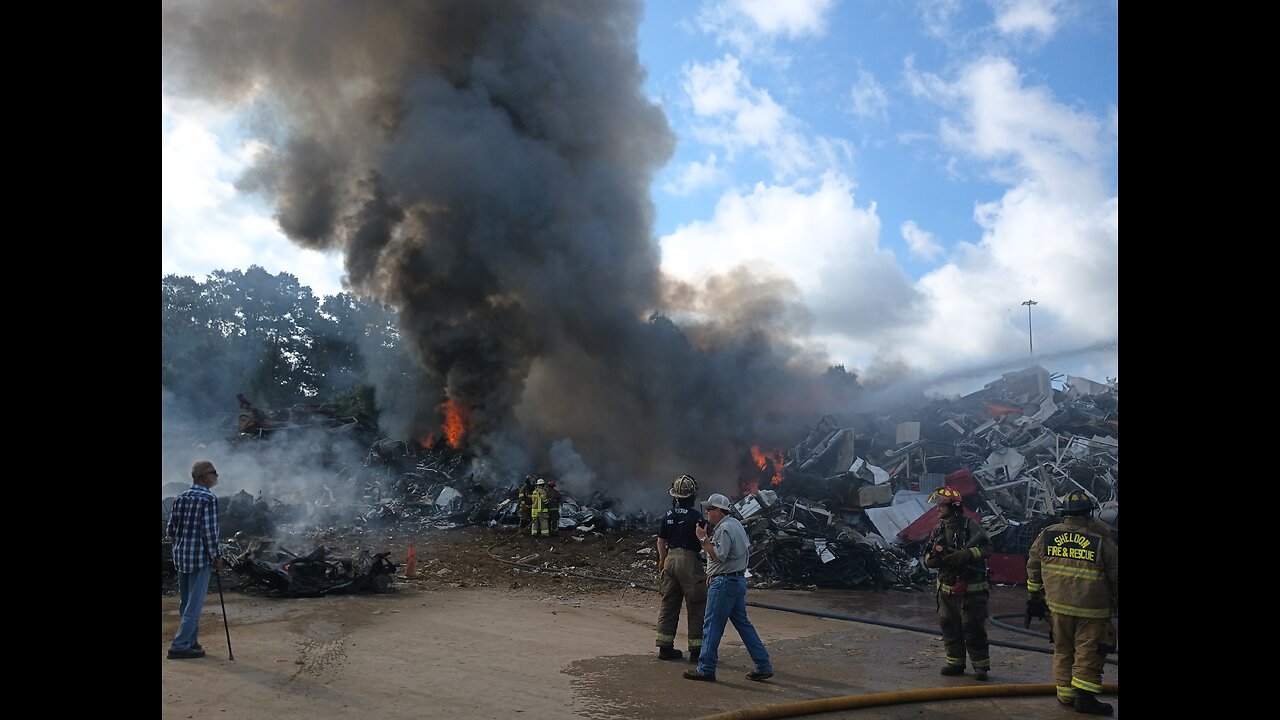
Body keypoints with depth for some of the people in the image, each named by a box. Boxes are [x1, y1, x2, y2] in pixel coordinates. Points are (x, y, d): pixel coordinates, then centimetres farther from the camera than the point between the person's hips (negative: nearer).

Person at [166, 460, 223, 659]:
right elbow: (209, 532, -17)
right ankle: (179, 646, -2)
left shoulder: (180, 499, 8)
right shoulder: (208, 499, -14)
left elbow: (169, 530, 10)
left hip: (181, 557, 8)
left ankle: (191, 641, 27)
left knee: (186, 602, 16)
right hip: (200, 557, -8)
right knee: (195, 603, -2)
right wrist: (216, 556, -8)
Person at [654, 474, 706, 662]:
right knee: (696, 607, 3)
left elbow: (661, 541, 13)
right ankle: (697, 649, 5)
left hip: (671, 559, 6)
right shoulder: (695, 516, -12)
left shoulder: (668, 515, 6)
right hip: (689, 561, -6)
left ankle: (665, 647, 16)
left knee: (668, 604, 12)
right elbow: (704, 541, -13)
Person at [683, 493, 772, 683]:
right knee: (743, 623, 13)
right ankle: (763, 666, 13)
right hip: (738, 580, 10)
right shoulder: (736, 524, 15)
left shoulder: (724, 528, -16)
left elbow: (719, 556, -23)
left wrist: (703, 538, -16)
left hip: (724, 583, -10)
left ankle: (705, 669, 3)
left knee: (712, 625, -2)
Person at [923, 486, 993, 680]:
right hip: (946, 589, 6)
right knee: (949, 628, 11)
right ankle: (955, 662, 24)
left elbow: (986, 548, -18)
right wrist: (934, 558, -15)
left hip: (971, 590, -6)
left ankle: (982, 665, 10)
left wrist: (963, 555, -28)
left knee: (973, 629, -2)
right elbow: (927, 558, 9)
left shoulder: (970, 525, -9)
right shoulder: (938, 530, 10)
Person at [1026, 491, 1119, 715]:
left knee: (1063, 650, 14)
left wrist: (1034, 596, 24)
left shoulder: (1046, 535, 2)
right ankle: (1084, 695, 1)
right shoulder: (1101, 541, -8)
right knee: (1089, 652, 4)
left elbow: (1033, 567, 11)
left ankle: (1065, 694, 20)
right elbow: (1116, 575, -2)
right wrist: (1116, 603, 14)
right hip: (1092, 611, -3)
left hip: (1058, 605, 4)